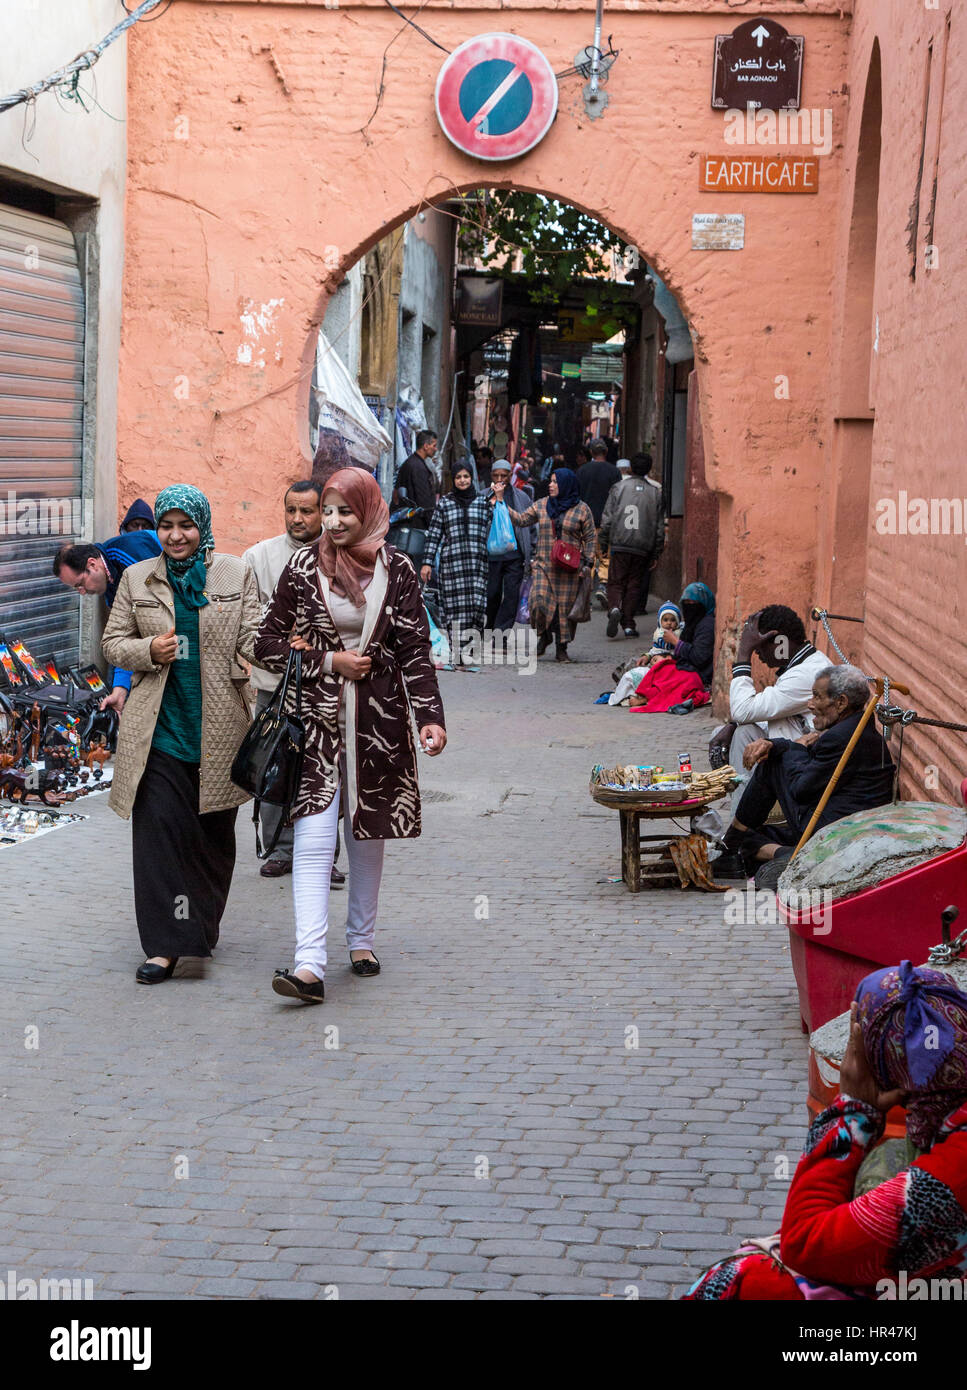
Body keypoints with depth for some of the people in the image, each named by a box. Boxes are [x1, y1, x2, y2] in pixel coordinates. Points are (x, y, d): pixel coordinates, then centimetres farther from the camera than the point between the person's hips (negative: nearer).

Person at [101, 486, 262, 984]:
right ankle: (165, 945, -7)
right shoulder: (138, 579, 7)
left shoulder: (236, 574, 4)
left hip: (218, 730, 0)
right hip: (158, 729, 0)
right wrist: (148, 651, -9)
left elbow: (251, 638, 1)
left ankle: (202, 926, 30)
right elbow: (113, 642, 11)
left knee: (214, 834, 11)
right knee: (159, 831, -8)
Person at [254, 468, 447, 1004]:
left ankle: (361, 939, 30)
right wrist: (329, 661, -8)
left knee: (367, 831, 12)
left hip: (378, 719, 1)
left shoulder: (396, 571, 2)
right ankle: (309, 965, -19)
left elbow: (416, 651, 2)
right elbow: (268, 644, 4)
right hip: (316, 718, -1)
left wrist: (431, 716, -8)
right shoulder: (302, 567, 1)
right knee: (313, 838, -12)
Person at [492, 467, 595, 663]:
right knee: (539, 600, -14)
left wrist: (588, 564, -3)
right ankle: (544, 636, 12)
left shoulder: (581, 509, 2)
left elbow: (589, 539, 4)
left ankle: (562, 648, 12)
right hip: (544, 565, 2)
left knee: (566, 606, -1)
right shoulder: (541, 505, 10)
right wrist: (501, 501, 8)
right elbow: (521, 519, 13)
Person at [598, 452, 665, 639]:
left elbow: (607, 518, -1)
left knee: (615, 583, 5)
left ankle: (614, 609, -23)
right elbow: (660, 527, 8)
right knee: (634, 585, 9)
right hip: (643, 548, 1)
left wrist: (604, 545, 6)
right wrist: (656, 554, 14)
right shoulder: (655, 494, 7)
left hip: (619, 546, -1)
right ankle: (628, 625, 6)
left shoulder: (619, 488, 1)